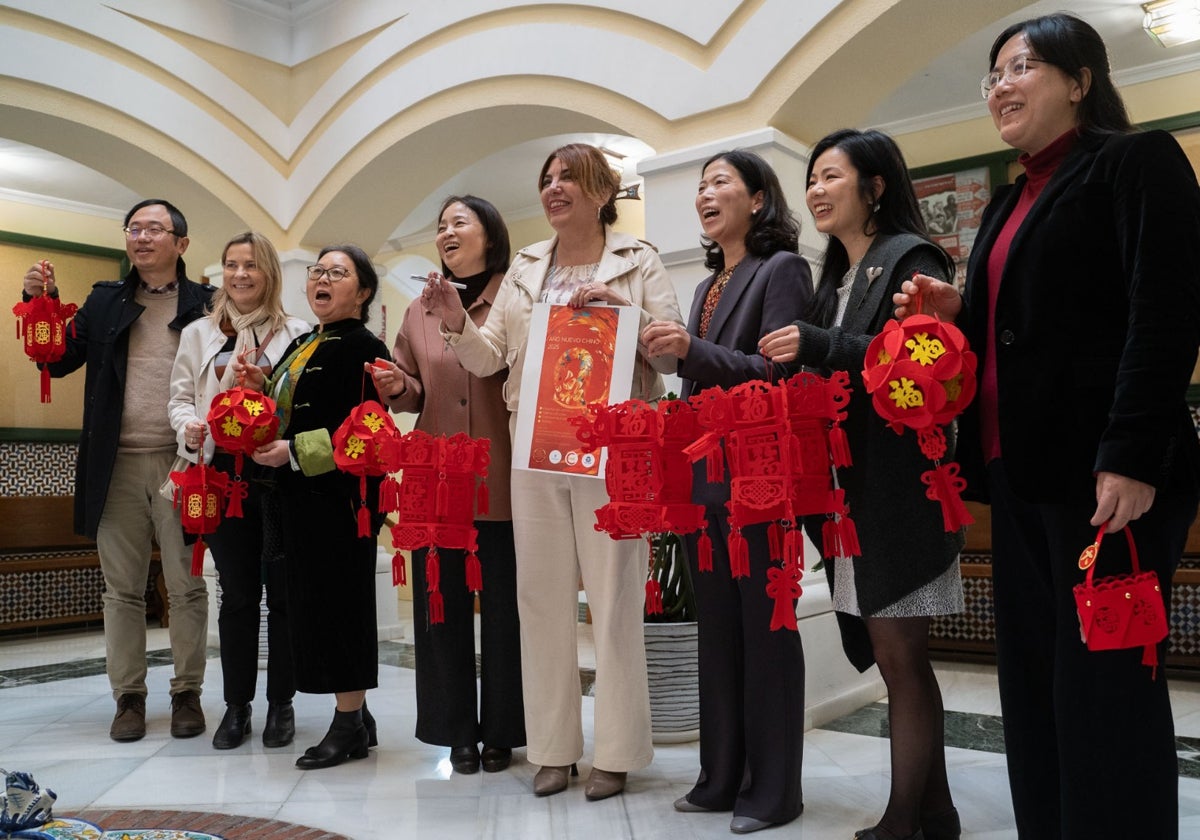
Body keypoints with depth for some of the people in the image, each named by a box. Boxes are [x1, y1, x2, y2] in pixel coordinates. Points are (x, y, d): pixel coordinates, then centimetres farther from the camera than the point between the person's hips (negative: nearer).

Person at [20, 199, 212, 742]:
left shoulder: (206, 302, 2)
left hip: (181, 463, -3)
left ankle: (187, 693, 17)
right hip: (118, 465, 3)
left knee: (186, 586, 5)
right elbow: (60, 361, 11)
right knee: (122, 588, 9)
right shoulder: (105, 301, 13)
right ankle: (129, 696, 20)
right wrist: (41, 303, -1)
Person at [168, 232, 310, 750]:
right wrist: (190, 428, -9)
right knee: (237, 592, 9)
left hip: (281, 475, -2)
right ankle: (236, 705, 20)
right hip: (225, 477, 2)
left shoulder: (296, 334, 3)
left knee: (283, 590, 4)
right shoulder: (198, 334, 13)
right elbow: (181, 397, 11)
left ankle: (281, 703, 18)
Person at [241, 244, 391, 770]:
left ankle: (350, 724, 10)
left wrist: (294, 451, -19)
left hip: (341, 495, -9)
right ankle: (353, 716, 22)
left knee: (338, 601, -3)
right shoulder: (302, 346, 18)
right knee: (313, 601, 11)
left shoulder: (363, 348, -10)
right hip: (303, 496, 9)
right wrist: (260, 388, 4)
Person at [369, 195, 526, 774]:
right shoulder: (421, 311, 12)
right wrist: (398, 387, -5)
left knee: (503, 606, 6)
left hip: (501, 481, -4)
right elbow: (413, 393, 17)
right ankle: (458, 732, 24)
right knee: (442, 606, 9)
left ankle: (500, 731, 22)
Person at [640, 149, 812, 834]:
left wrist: (695, 352, -22)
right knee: (717, 628, 12)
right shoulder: (710, 284, 19)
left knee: (765, 628, 1)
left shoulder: (781, 269, -4)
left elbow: (781, 372, -14)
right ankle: (723, 776, 24)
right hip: (703, 472, 8)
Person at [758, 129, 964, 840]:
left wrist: (816, 344, -21)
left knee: (900, 655, -3)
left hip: (898, 483, -8)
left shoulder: (911, 258, -5)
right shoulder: (837, 277, 20)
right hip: (850, 485, 8)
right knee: (899, 657, 12)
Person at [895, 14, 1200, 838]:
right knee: (1034, 680, 11)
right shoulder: (1012, 201, 21)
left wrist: (1132, 457, -21)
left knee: (1106, 681, -3)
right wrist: (958, 312, 5)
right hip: (1021, 471, 8)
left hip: (1103, 470, -8)